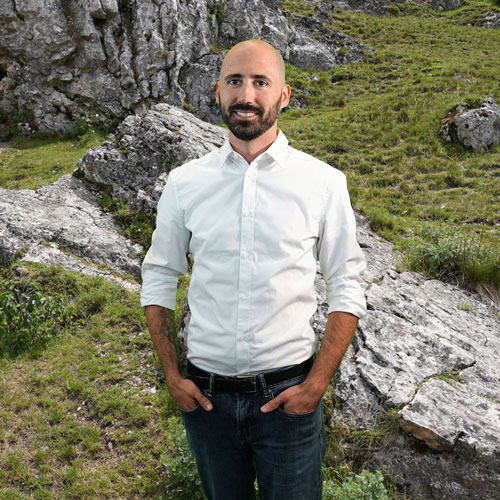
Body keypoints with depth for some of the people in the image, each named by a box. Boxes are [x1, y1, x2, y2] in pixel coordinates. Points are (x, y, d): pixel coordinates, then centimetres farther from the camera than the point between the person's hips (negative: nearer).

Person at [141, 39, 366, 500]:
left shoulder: (324, 183, -6)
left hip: (289, 394, -1)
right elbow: (158, 280, 6)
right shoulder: (184, 183, -2)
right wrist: (172, 376, 2)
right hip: (206, 393, 2)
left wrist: (316, 385, -8)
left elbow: (347, 289, -2)